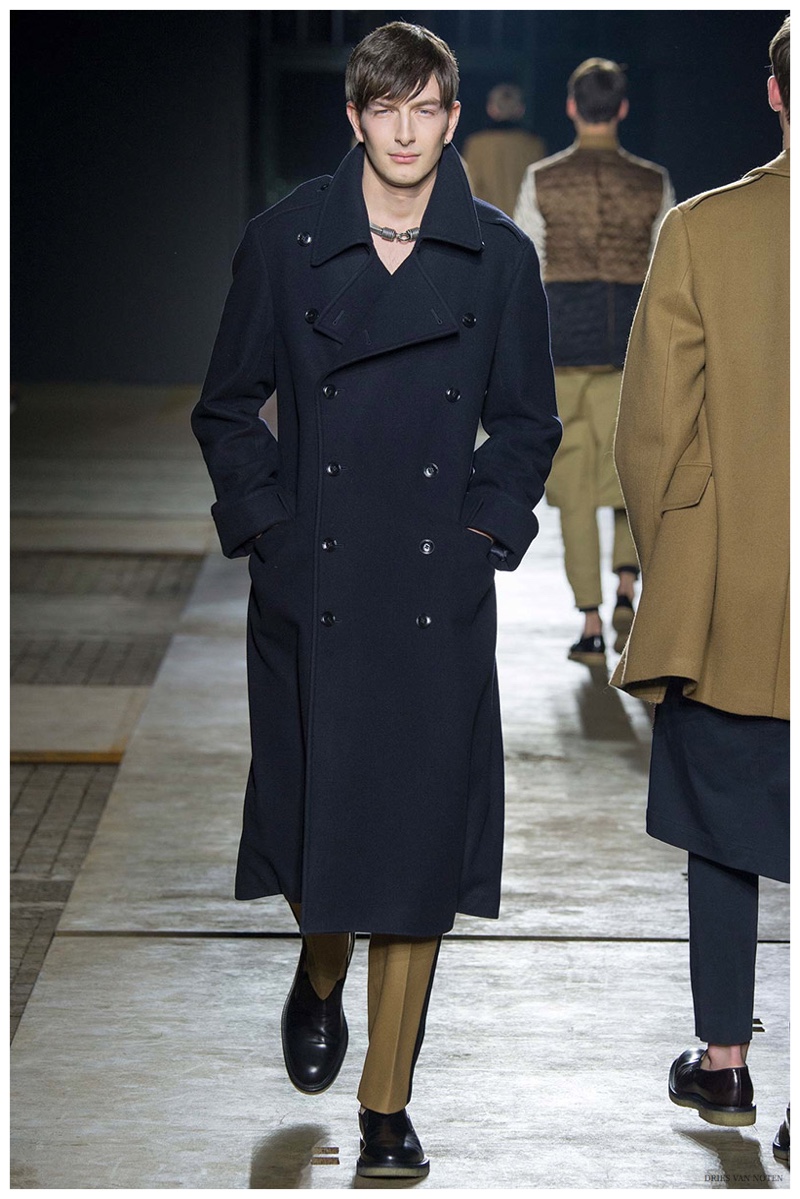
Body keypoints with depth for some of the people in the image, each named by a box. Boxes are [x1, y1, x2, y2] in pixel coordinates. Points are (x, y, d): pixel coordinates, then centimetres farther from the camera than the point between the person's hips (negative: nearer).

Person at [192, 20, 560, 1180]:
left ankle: (388, 1107, 8)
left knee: (419, 833, -2)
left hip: (438, 594, 0)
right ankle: (321, 984, 42)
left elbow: (527, 424, 11)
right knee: (322, 811, 7)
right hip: (314, 587, 0)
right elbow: (228, 408, 7)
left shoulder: (500, 256, 2)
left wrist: (484, 526, -2)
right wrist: (267, 523, -3)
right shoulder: (286, 240, 0)